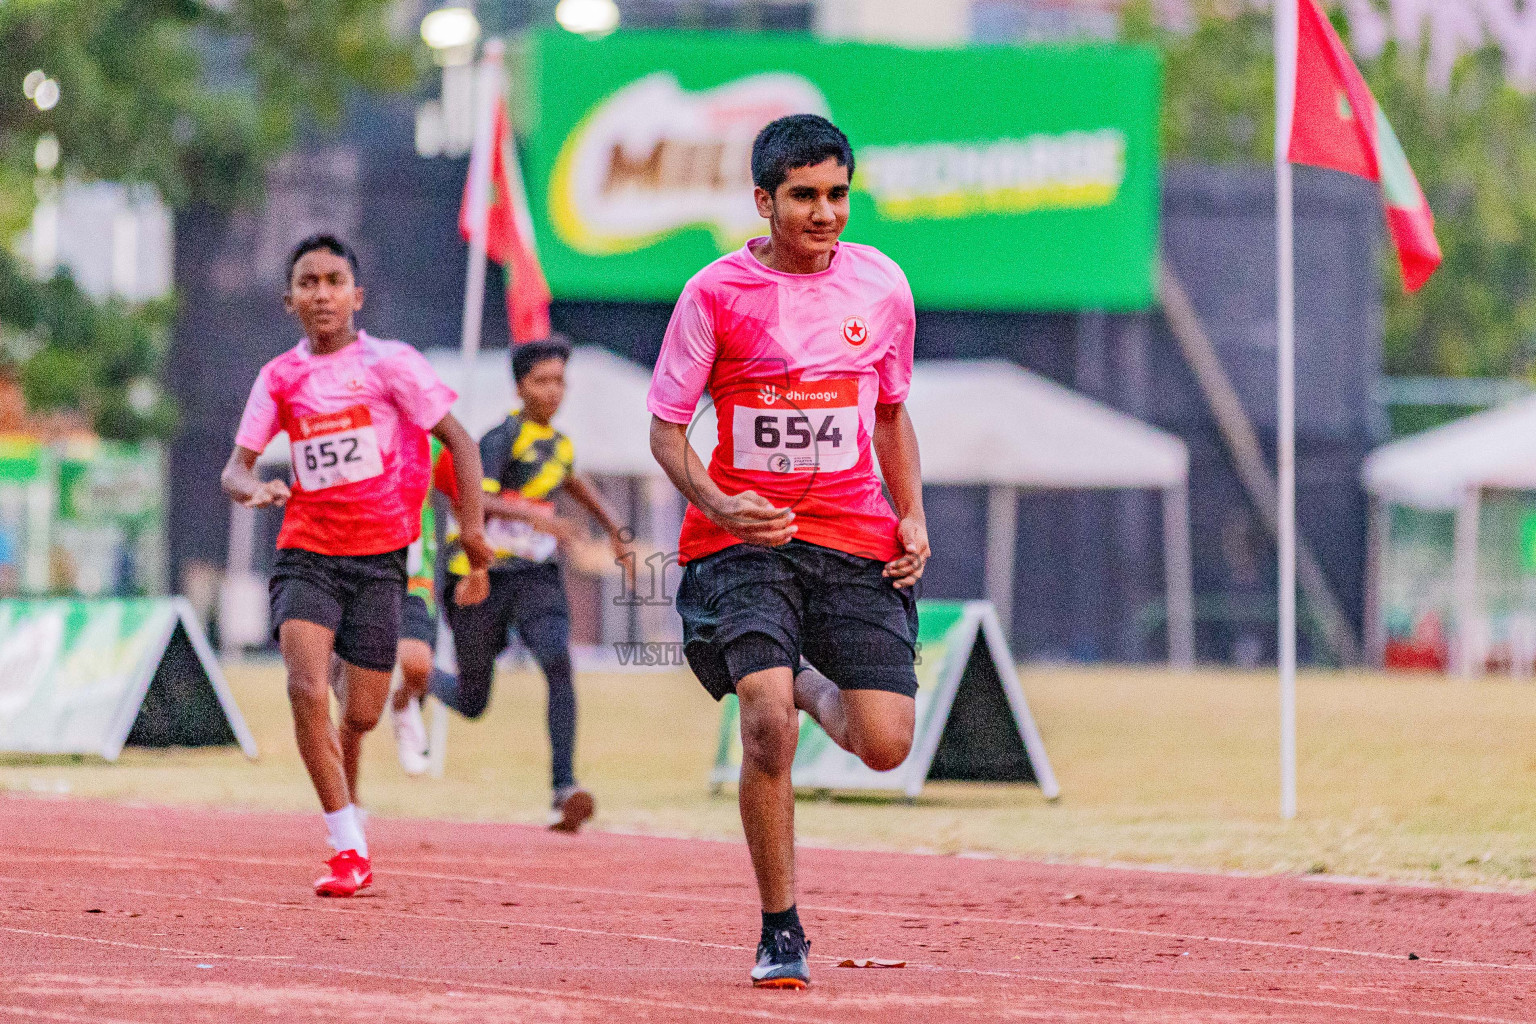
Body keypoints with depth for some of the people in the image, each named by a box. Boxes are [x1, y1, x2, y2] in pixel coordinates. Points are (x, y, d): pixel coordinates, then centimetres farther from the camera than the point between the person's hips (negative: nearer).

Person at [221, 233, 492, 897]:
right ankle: (347, 848, -16)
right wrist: (254, 488, -16)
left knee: (361, 714, 2)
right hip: (306, 554, 1)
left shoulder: (390, 363, -1)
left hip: (379, 559, -1)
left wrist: (472, 526, -6)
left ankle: (347, 811, 35)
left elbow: (457, 439, 1)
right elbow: (235, 467, 8)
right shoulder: (280, 378, 7)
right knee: (307, 689, -21)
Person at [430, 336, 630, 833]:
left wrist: (614, 529, 31)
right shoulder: (504, 436, -14)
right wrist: (531, 514, -44)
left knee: (558, 662, -24)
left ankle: (564, 788, -30)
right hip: (483, 575, -5)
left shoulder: (558, 442, 10)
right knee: (472, 702, 7)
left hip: (536, 575, 5)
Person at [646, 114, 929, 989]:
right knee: (768, 727, -23)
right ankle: (781, 933, -6)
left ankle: (813, 687, 29)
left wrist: (913, 517, 6)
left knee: (885, 746, -8)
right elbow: (666, 425, 2)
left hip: (855, 539, 3)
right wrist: (717, 503, -16)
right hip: (745, 536, -3)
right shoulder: (716, 293, -5)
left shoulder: (881, 284, 5)